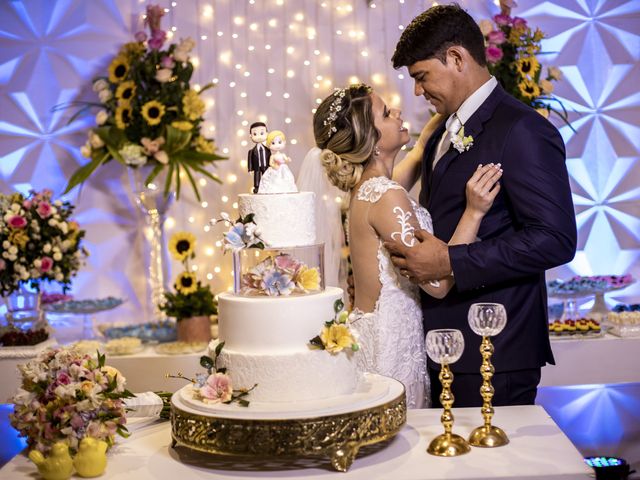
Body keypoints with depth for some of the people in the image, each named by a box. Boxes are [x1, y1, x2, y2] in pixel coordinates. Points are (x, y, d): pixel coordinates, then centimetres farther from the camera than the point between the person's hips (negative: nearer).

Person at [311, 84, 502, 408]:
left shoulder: (365, 187, 8)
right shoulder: (386, 196, -20)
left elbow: (420, 151, 31)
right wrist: (474, 211, -22)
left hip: (369, 328, 10)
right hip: (389, 343, -10)